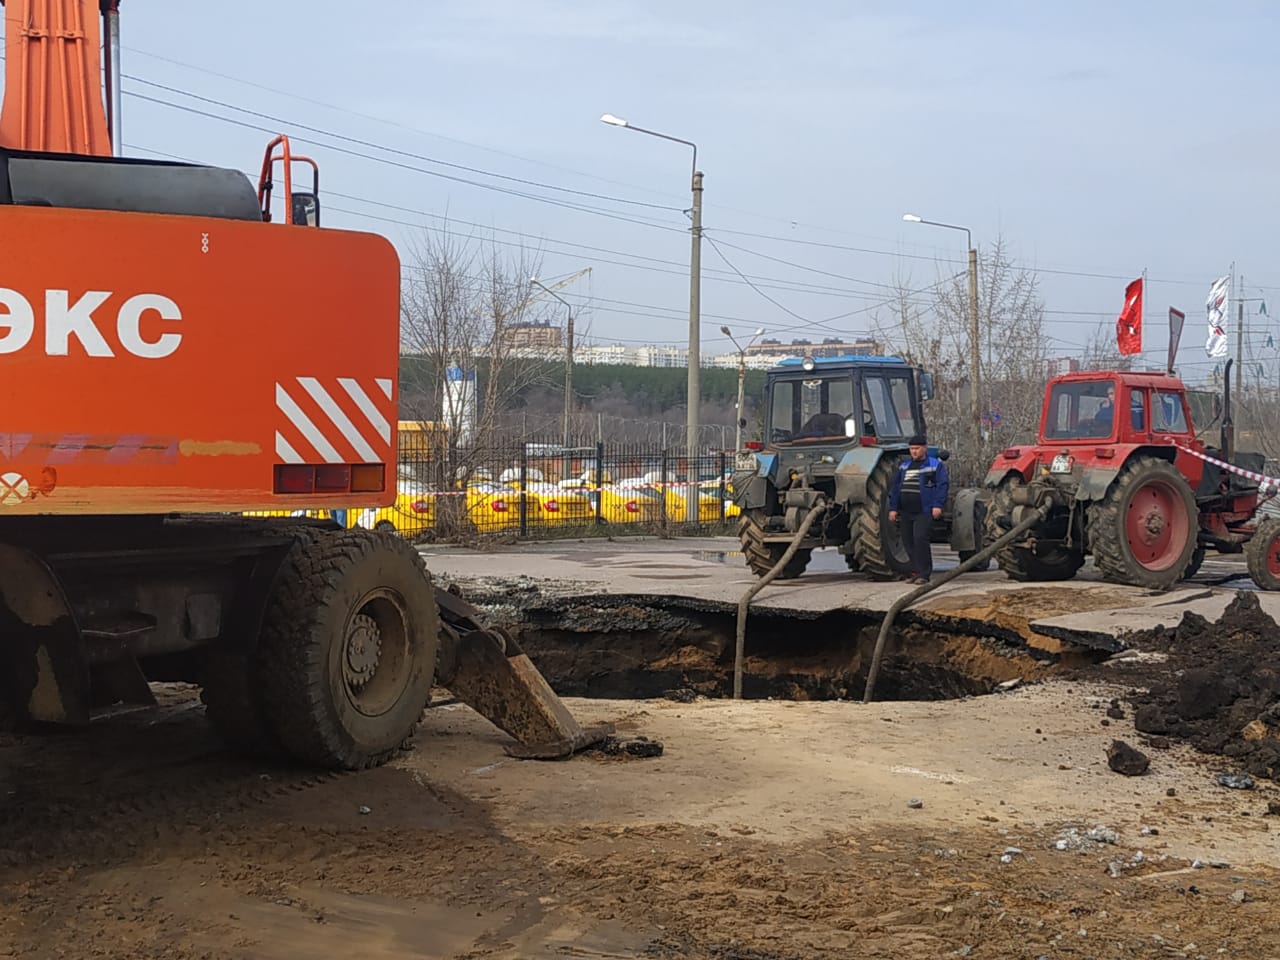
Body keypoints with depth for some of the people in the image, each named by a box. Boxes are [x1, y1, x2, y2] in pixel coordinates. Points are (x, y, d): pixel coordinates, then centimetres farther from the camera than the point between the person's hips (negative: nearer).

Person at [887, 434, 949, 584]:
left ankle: (924, 574, -13)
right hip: (905, 512, 6)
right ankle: (915, 571, 15)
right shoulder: (903, 466, 18)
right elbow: (895, 488, 18)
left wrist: (938, 505, -16)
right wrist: (893, 508, 11)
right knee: (908, 542, 5)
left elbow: (942, 485, -6)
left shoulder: (935, 465, 2)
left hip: (924, 511, -6)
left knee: (920, 538, -17)